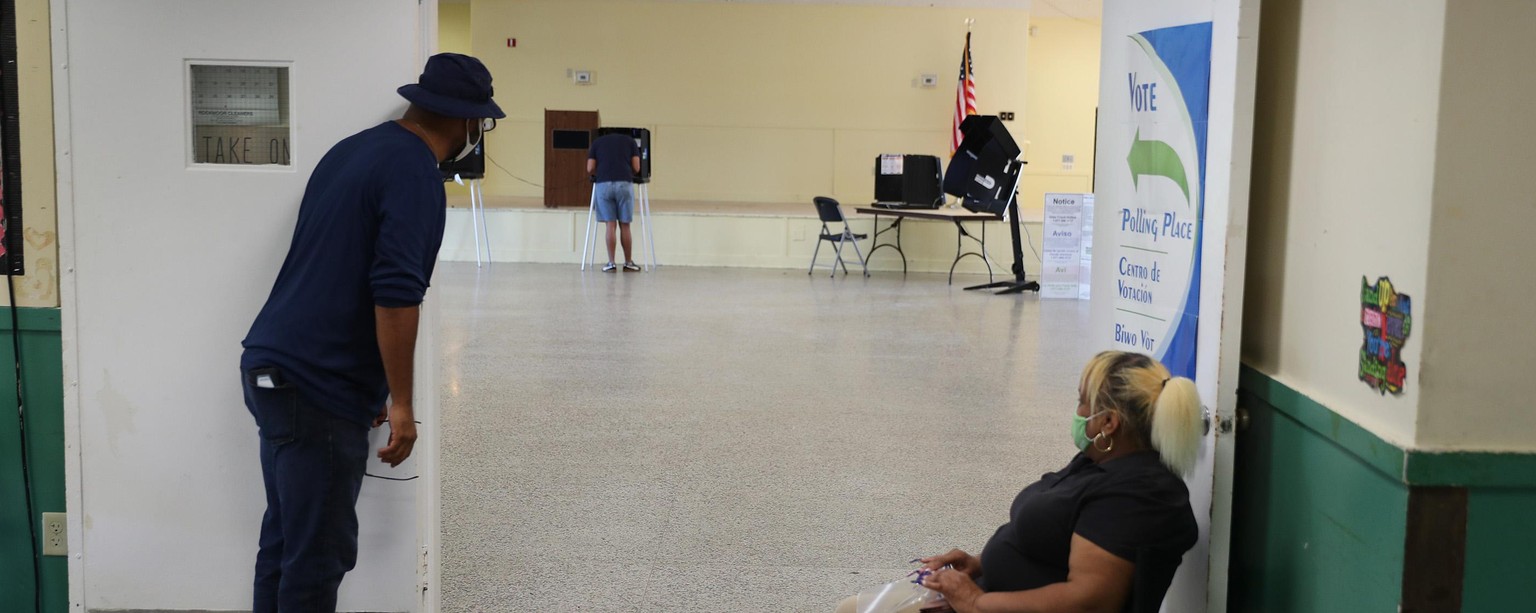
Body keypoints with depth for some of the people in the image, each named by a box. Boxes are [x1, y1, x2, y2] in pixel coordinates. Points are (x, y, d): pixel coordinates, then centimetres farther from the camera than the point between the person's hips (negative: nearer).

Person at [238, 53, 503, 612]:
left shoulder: (353, 149, 14)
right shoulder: (415, 176, -14)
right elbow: (395, 296, -23)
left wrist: (370, 389, 25)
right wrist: (401, 404, -15)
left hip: (271, 368, 9)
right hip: (317, 391, -9)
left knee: (285, 538, 16)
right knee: (320, 555, -2)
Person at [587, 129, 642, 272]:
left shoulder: (597, 142, 19)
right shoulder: (630, 141, 18)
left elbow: (590, 169, 10)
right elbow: (636, 168, 10)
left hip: (603, 184, 0)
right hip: (624, 184, 0)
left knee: (610, 225, 6)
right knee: (624, 225, 9)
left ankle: (611, 263, 5)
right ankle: (628, 263, 17)